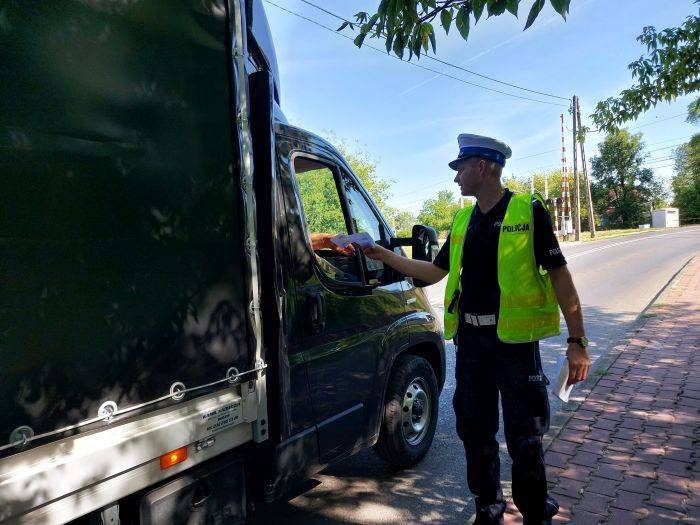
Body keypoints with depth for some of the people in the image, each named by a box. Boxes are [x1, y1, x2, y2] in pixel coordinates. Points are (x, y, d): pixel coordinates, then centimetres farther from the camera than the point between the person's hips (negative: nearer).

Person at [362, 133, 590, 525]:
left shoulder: (528, 211, -6)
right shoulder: (462, 220, 11)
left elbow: (560, 277, -7)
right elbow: (435, 272, 18)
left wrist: (577, 341, -10)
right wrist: (385, 256, 13)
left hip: (516, 339, -6)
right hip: (470, 339, 6)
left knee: (525, 437, 6)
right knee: (475, 430, 15)